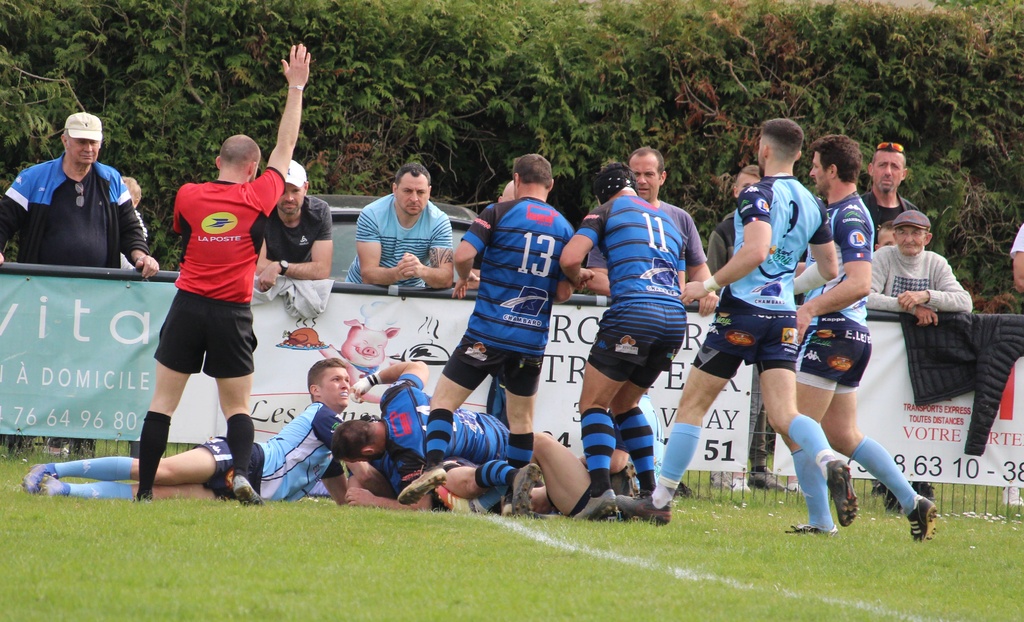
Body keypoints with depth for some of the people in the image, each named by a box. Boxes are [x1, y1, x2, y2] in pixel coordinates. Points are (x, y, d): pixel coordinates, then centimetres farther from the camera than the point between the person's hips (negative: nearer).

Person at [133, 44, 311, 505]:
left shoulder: (188, 195, 0)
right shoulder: (259, 196, -2)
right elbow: (285, 147, 11)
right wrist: (296, 87, 19)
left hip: (188, 306, 0)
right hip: (233, 312, 0)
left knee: (163, 400, 5)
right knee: (237, 406, 9)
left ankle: (145, 487, -1)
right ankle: (242, 472, -16)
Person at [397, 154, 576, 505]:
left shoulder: (499, 212, -3)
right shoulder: (564, 228, 9)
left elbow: (463, 255, -13)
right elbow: (564, 292, 8)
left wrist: (463, 280, 9)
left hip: (489, 332, -4)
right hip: (533, 340, 4)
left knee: (443, 400, 2)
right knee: (522, 418, 17)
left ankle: (433, 465, -20)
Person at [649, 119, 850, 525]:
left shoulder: (758, 195, -9)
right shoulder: (812, 204, 11)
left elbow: (756, 251, -25)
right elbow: (830, 270, 19)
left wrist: (709, 285, -17)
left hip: (744, 310, -6)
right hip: (784, 316, 6)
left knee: (692, 404, 5)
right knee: (784, 416, -3)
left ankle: (661, 498, 8)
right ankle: (830, 464, -32)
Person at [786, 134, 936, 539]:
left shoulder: (850, 216, -14)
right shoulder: (838, 213, 18)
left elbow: (859, 284, -24)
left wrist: (810, 308, -28)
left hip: (833, 332, -10)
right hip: (851, 337, 10)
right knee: (842, 436, 12)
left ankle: (821, 522, -7)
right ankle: (912, 503, 9)